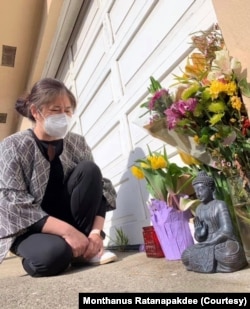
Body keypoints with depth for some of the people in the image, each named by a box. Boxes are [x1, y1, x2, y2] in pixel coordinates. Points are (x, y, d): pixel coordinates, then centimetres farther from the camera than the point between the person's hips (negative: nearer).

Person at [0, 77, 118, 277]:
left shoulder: (77, 144, -2)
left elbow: (98, 189, -6)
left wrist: (96, 232, -23)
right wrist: (66, 230, -28)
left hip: (67, 219, 5)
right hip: (30, 230, -4)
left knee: (89, 170, -19)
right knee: (52, 255, -38)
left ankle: (86, 248, -12)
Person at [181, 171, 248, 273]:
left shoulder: (220, 205, -12)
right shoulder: (199, 209, 7)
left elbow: (226, 231, -19)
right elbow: (199, 237, 8)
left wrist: (208, 244, -16)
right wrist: (198, 234, -17)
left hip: (225, 243, -6)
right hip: (208, 246, 6)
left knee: (229, 254, -39)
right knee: (186, 256, -13)